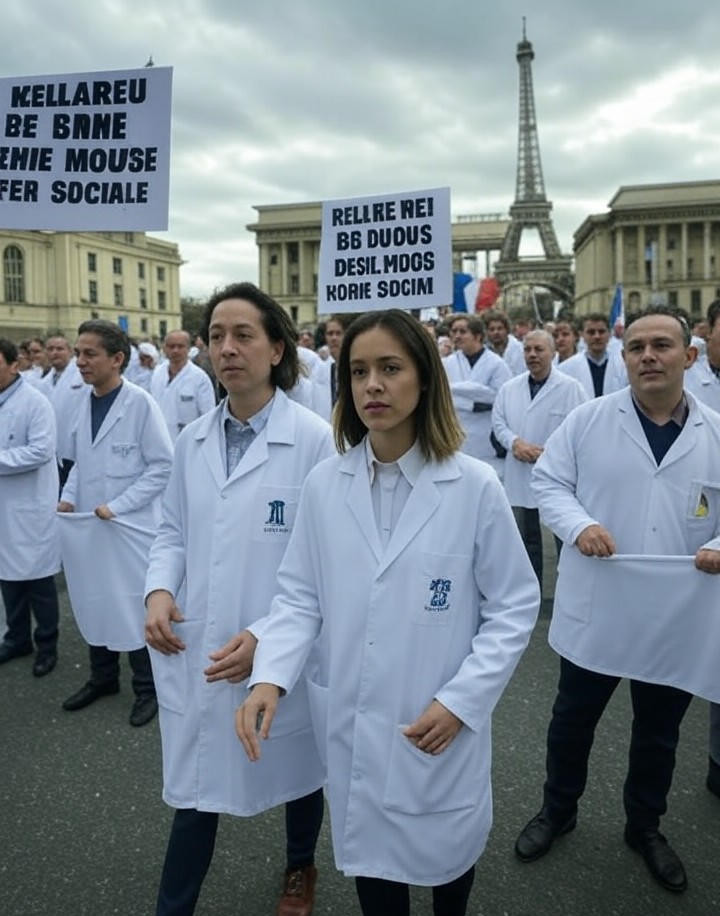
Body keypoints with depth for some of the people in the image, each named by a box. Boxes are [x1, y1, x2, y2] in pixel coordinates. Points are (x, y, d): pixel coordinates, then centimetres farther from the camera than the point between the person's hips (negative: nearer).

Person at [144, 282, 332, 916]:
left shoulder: (315, 439, -15)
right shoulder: (193, 440, 1)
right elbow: (173, 531, 11)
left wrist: (268, 634, -22)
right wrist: (160, 589, -8)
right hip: (194, 651, 3)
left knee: (295, 771, 23)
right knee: (195, 786, 13)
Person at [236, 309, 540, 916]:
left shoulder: (475, 487, -14)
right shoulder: (324, 484, -6)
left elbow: (514, 606, -7)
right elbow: (301, 594, -1)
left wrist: (460, 701, -14)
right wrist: (271, 676, -16)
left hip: (441, 728, -1)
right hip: (349, 722, 2)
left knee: (446, 854, 22)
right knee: (369, 854, 19)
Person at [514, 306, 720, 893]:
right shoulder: (588, 419, -6)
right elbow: (549, 481, -3)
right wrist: (579, 525, -21)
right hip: (595, 609, -1)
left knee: (659, 733, 21)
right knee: (573, 720, 18)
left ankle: (645, 827, 46)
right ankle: (558, 810, 43)